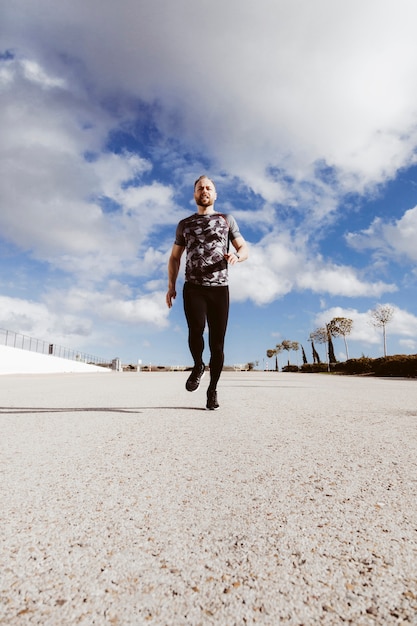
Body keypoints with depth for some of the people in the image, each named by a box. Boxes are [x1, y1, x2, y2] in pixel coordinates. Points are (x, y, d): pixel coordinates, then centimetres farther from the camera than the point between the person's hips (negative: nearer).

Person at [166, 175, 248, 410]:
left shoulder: (227, 220, 14)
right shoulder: (184, 224, 17)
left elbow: (244, 249, 10)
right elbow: (175, 258, 20)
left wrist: (236, 256, -15)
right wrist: (171, 286, 7)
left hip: (219, 288, 0)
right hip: (193, 287, 0)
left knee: (217, 341, -2)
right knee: (196, 328, -24)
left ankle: (213, 389, 15)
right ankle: (198, 366, 7)